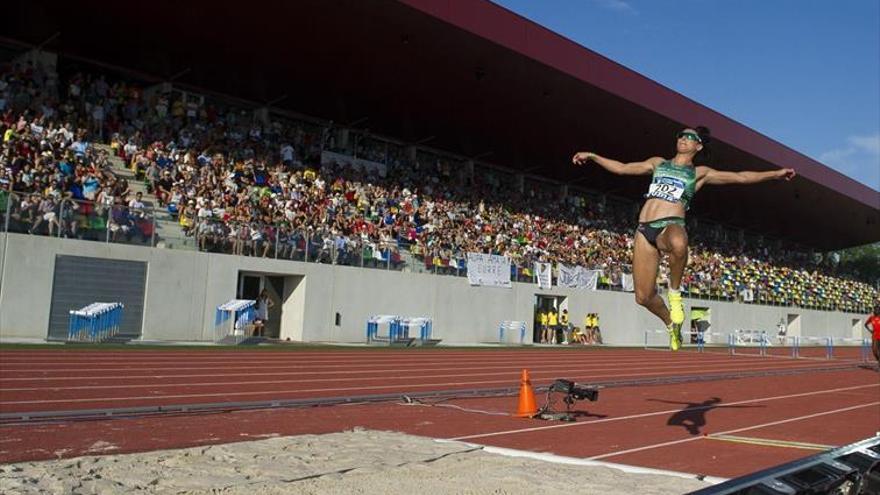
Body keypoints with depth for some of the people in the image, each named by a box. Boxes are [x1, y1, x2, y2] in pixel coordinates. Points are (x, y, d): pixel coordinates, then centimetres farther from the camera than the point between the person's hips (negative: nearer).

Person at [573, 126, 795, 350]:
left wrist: (775, 173, 8)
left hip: (670, 226, -3)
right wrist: (592, 156, 24)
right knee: (643, 296, -2)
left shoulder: (700, 173, 17)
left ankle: (674, 291, -16)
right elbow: (621, 168, 27)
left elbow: (741, 177, 14)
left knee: (679, 243, -44)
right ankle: (671, 323, 29)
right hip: (645, 229, 3)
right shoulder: (658, 163, 25)